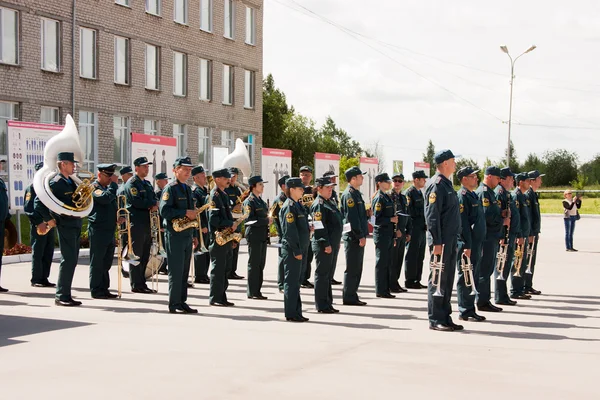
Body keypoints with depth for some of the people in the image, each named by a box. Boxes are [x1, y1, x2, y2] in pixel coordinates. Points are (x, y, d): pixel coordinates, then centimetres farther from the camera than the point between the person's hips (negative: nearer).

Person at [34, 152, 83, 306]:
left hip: (75, 225, 9)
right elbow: (38, 202, -15)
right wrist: (49, 220, -14)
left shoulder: (71, 182, 15)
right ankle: (61, 296, -6)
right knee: (69, 260, -10)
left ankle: (64, 294, 15)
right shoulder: (56, 183, -11)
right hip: (65, 225, -9)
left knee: (72, 260, 10)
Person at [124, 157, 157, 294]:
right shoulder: (132, 183, -7)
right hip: (136, 224, -8)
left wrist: (155, 206, -8)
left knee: (145, 256, 10)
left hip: (147, 223, 8)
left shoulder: (147, 184, 19)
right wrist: (153, 203, -9)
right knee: (136, 256, -4)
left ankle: (142, 283, 16)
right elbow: (136, 201, -19)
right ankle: (136, 285, -1)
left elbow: (154, 200, 16)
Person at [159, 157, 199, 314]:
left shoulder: (187, 189, 18)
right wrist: (185, 213, -21)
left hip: (187, 236, 8)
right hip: (175, 235, -8)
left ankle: (182, 302, 16)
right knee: (176, 271, -5)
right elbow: (164, 211, -20)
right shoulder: (170, 188, -8)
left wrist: (194, 234, 19)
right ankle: (174, 305, -1)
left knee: (184, 271, 10)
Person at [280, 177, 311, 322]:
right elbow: (289, 231, -20)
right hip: (292, 250, -10)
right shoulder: (289, 207, -15)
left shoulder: (298, 205, 15)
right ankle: (291, 314, 1)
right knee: (291, 281, -4)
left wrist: (308, 229, 8)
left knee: (296, 281, 14)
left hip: (300, 249, 10)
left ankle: (296, 312, 21)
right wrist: (296, 251, -20)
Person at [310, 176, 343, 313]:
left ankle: (328, 303, 22)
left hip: (332, 244, 10)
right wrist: (326, 244, -22)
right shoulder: (318, 205, -14)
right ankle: (322, 305, 2)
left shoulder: (329, 202, 17)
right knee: (322, 274, -3)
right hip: (324, 245, -10)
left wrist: (336, 243, 22)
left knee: (329, 275, 14)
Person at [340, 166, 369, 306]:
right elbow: (352, 218, -19)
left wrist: (363, 234, 19)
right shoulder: (349, 194, -14)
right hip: (353, 237, -10)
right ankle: (349, 297, 1)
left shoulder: (356, 193, 17)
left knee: (356, 268, 13)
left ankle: (351, 296, 19)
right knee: (352, 269, -4)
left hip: (358, 237, 10)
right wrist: (360, 236, -20)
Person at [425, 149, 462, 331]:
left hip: (451, 239, 10)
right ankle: (435, 320, 1)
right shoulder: (437, 185, -13)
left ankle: (445, 318, 18)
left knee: (448, 280, 12)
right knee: (438, 280, -4)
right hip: (441, 240, -10)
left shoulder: (447, 184, 17)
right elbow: (432, 216, -19)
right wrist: (437, 242, -22)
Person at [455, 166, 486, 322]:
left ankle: (470, 310, 19)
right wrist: (467, 246, -21)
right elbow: (462, 223, -18)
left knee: (472, 278, 13)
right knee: (465, 278, -4)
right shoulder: (462, 196, -13)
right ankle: (465, 312, 1)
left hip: (476, 243, 10)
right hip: (467, 245, -10)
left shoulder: (473, 195, 18)